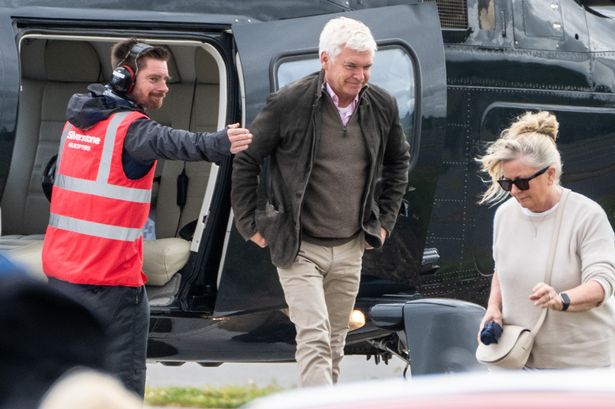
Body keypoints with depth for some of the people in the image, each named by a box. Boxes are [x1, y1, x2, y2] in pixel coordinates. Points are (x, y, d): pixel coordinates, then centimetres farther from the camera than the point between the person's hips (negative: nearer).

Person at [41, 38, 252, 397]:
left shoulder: (78, 119, 11)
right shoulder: (131, 128, -16)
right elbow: (172, 143, -37)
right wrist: (220, 144, -55)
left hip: (61, 270, 8)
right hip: (111, 276, -8)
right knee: (125, 377, -6)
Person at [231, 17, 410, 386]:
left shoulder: (383, 106, 0)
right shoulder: (290, 103, -14)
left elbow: (398, 161, 20)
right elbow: (245, 159, -2)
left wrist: (385, 220, 14)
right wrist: (251, 223, -2)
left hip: (350, 248, 5)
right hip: (299, 247, -5)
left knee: (335, 347, 11)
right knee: (315, 342, -16)